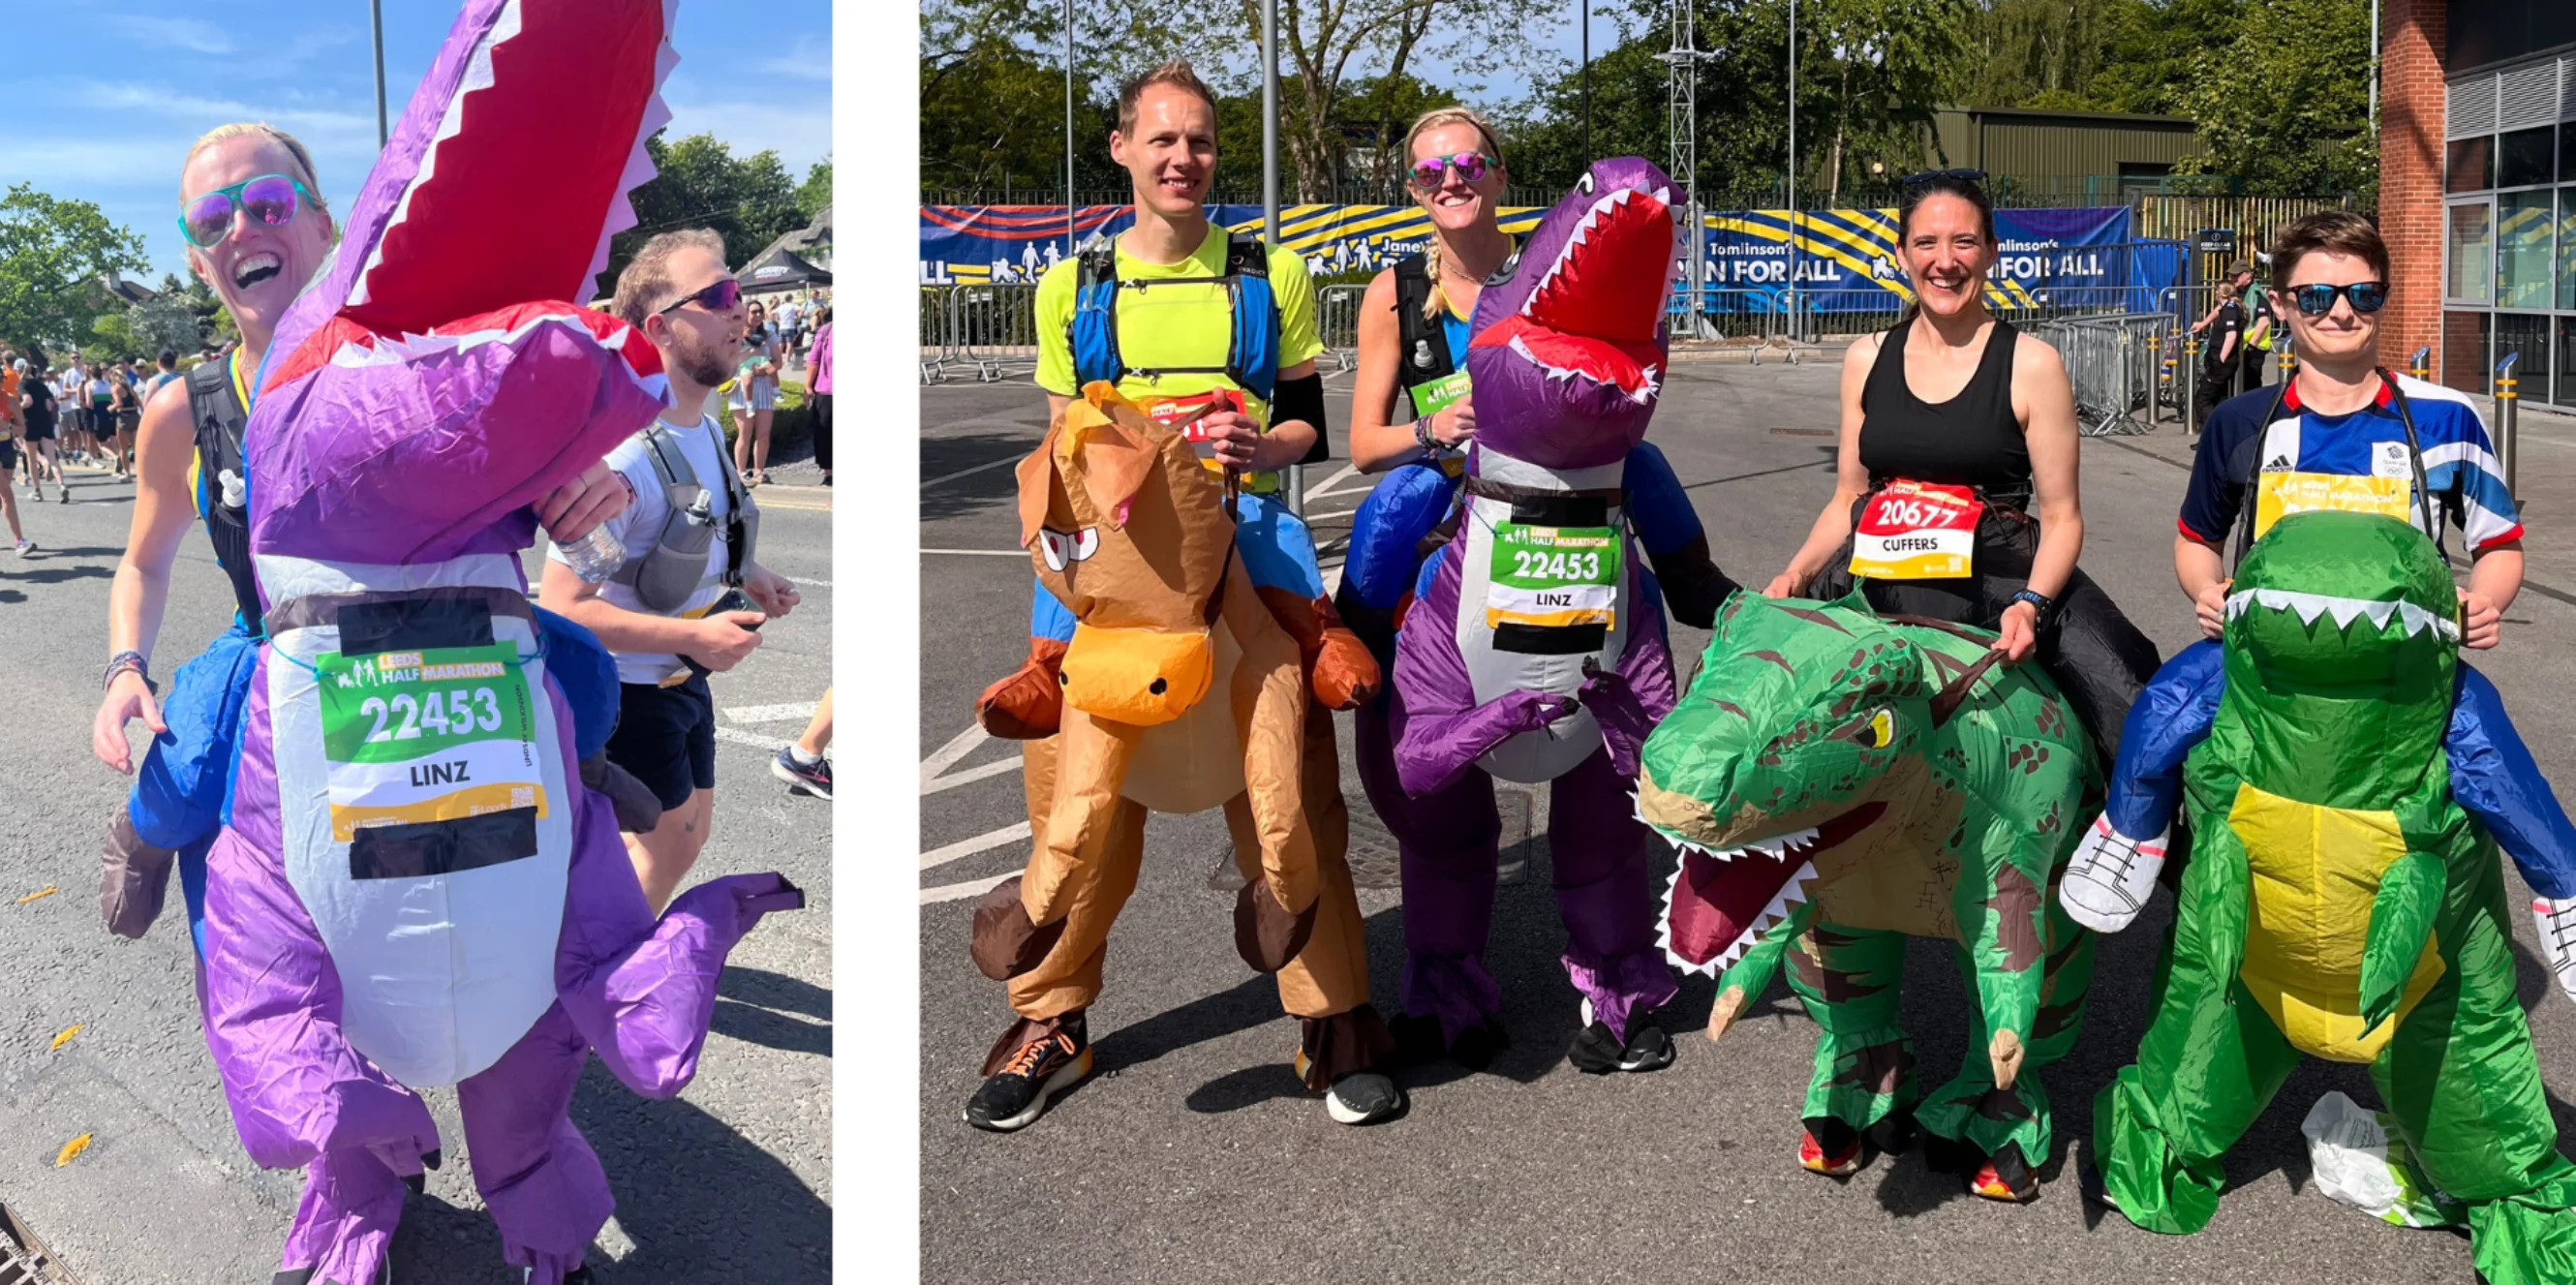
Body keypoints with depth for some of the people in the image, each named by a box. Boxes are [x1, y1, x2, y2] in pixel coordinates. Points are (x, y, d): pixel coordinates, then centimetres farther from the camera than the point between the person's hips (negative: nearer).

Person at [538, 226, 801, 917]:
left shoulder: (705, 427, 1)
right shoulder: (620, 453, -28)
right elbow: (562, 606, -29)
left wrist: (742, 572, 2)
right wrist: (694, 636, -32)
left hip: (681, 674, 9)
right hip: (623, 684, -9)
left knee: (686, 831, 18)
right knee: (667, 837, 2)